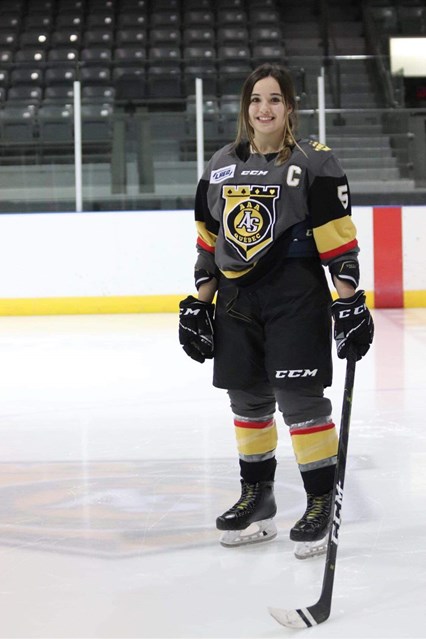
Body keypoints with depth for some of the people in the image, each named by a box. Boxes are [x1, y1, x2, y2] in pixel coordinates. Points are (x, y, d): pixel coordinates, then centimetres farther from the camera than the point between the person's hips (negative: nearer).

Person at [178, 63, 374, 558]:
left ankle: (322, 501, 2)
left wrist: (349, 300, -14)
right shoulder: (221, 165, 12)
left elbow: (338, 237, -8)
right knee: (247, 399, 10)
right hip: (237, 299, 5)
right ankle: (256, 498, 23)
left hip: (296, 295, -5)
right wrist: (199, 301, 13)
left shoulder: (314, 162, -4)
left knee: (299, 397, -8)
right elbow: (209, 239, 16)